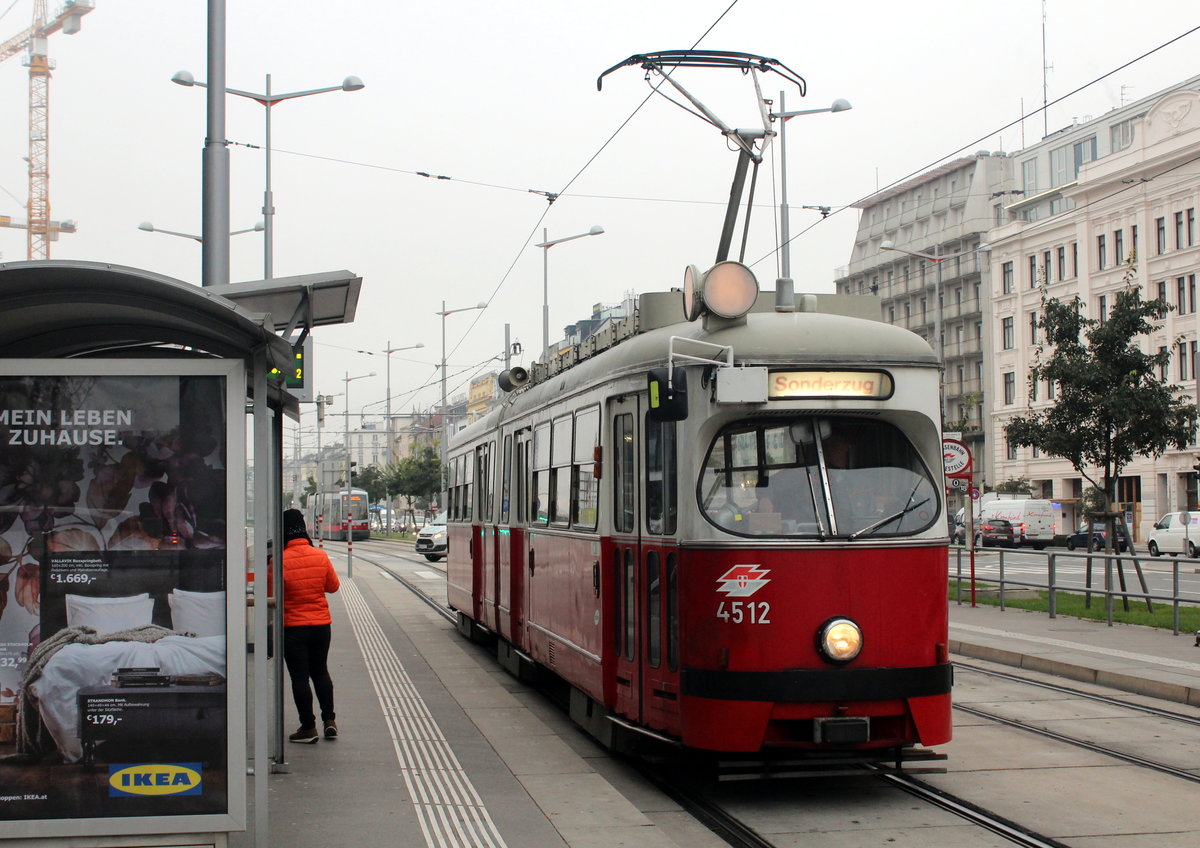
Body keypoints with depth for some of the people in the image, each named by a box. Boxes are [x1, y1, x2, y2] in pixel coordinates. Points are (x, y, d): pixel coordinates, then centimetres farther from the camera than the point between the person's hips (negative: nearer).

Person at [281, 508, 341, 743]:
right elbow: (333, 586, 7)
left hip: (292, 625, -4)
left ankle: (308, 727, 6)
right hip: (321, 624, 4)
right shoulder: (320, 556, -5)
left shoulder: (280, 561, -15)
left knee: (299, 677, 4)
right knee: (320, 671, 19)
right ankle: (329, 719, 16)